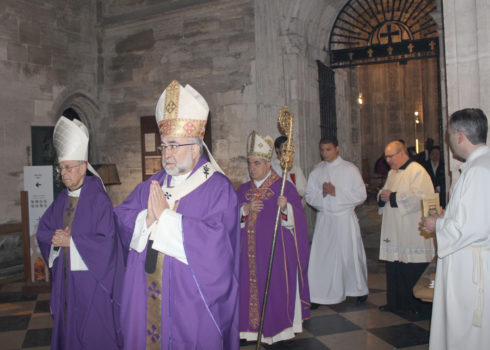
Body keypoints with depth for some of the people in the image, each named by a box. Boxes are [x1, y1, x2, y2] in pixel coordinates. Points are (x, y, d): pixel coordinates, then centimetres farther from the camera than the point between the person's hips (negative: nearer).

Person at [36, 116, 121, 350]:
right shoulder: (62, 199, 7)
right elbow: (43, 230, 12)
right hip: (64, 277, 6)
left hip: (90, 278, -6)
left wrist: (71, 240, -17)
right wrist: (55, 238, -9)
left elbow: (106, 242, -18)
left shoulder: (98, 199, -13)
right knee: (66, 328, 15)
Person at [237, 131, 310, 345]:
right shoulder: (243, 189, 11)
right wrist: (246, 209, -11)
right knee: (250, 288, 7)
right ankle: (252, 328, 22)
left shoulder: (284, 187, -4)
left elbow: (297, 219, -10)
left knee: (275, 290, 0)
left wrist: (285, 208, -29)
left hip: (276, 252, -4)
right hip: (250, 252, 4)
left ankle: (278, 329, 17)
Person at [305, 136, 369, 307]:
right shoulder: (316, 171, 7)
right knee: (320, 256, 0)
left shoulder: (350, 169, -2)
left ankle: (360, 289, 30)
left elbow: (361, 195, -7)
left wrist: (336, 192, -15)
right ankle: (319, 295, 8)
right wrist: (322, 193, -15)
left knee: (350, 254, 8)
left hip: (345, 218, -2)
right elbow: (309, 196, 5)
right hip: (323, 219, 2)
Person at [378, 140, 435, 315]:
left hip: (412, 233, -8)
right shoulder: (392, 173, 17)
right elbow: (384, 193, 24)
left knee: (413, 271, -1)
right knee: (394, 270, 12)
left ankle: (418, 306, 11)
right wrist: (382, 196, 0)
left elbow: (418, 197, -21)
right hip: (394, 232, 8)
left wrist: (392, 196, -14)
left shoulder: (417, 171, -10)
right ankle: (395, 302, 22)